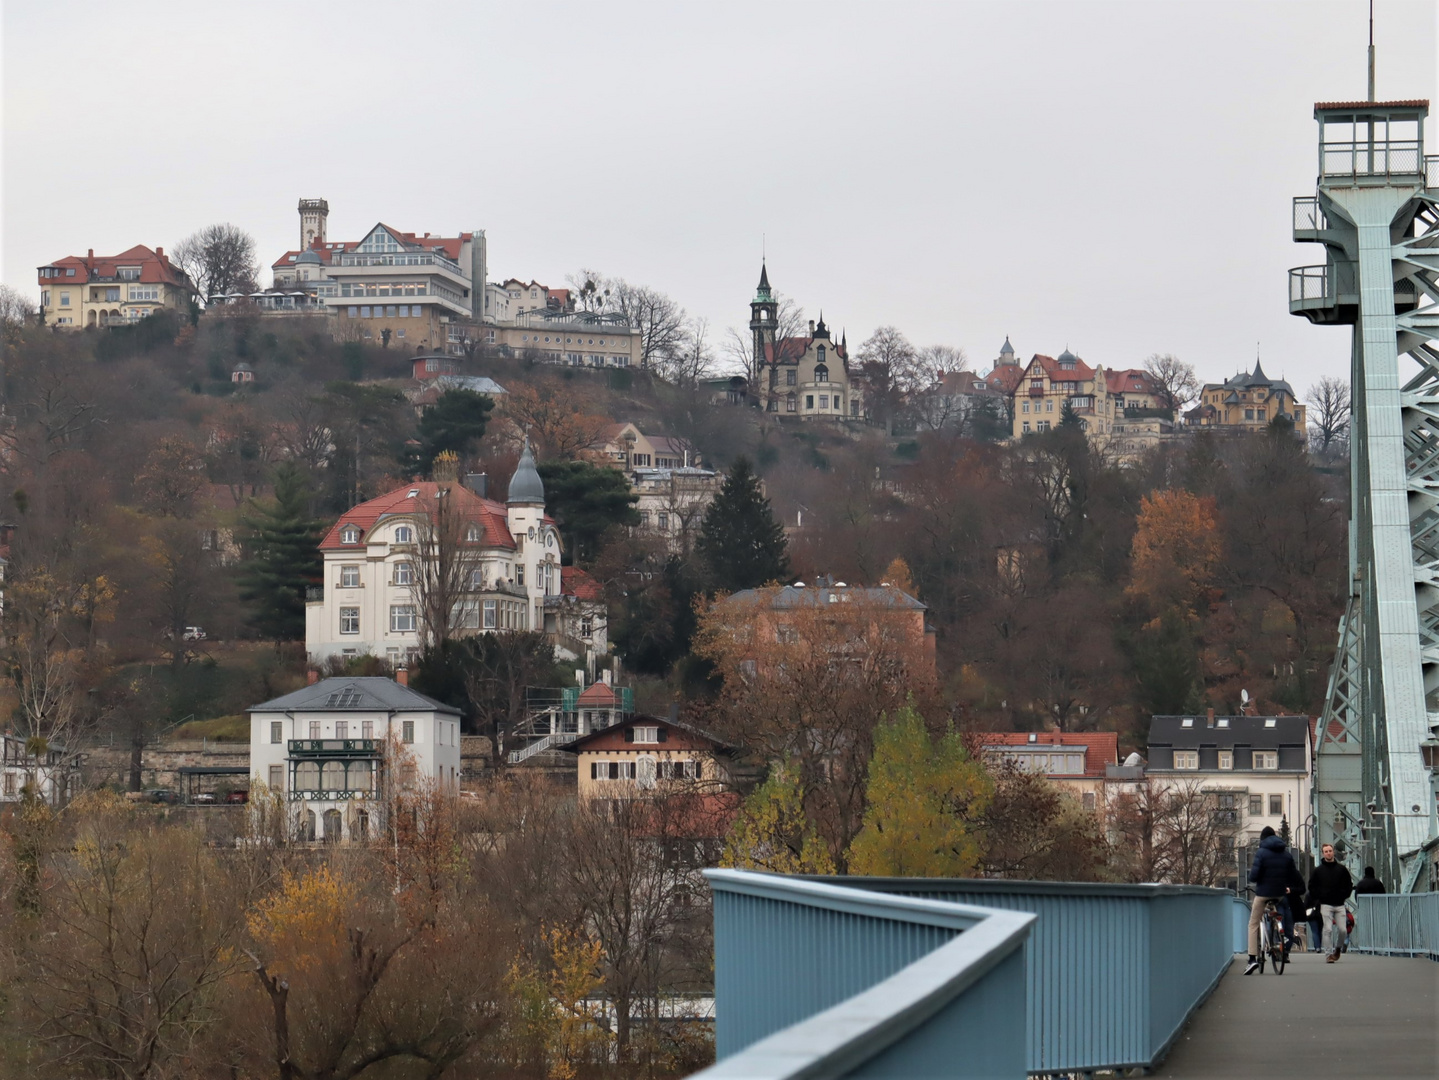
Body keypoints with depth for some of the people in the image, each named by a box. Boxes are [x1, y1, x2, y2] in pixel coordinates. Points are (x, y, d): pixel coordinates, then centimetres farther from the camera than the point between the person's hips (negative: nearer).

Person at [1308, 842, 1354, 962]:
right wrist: (1317, 899, 1)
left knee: (1342, 929, -2)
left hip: (1339, 905, 1)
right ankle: (1328, 954, -5)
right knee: (1328, 930, -9)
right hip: (1325, 905, -1)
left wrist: (1344, 896, 4)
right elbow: (1311, 886, 10)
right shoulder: (1318, 870, 4)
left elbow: (1349, 884, 14)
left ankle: (1338, 948, 24)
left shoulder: (1341, 869, 7)